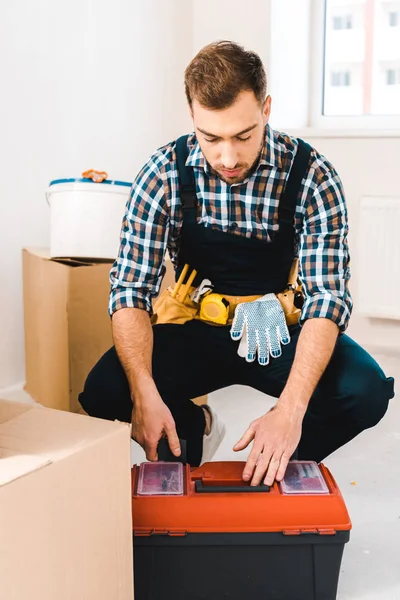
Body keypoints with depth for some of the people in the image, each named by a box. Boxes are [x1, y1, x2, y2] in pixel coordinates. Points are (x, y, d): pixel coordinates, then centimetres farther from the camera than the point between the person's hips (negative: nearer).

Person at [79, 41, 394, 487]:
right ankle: (198, 430, 9)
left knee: (367, 392, -27)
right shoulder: (165, 173, -13)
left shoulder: (312, 175, -16)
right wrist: (145, 393, -31)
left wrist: (291, 408, -36)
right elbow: (131, 289, -14)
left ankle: (278, 465, 4)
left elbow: (327, 295, -21)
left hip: (280, 334, 0)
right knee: (104, 391, -24)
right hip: (196, 332, 1)